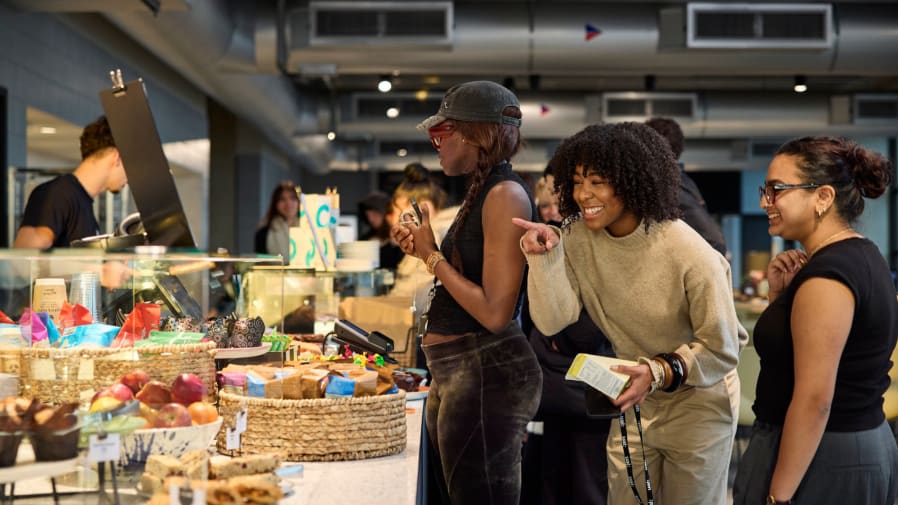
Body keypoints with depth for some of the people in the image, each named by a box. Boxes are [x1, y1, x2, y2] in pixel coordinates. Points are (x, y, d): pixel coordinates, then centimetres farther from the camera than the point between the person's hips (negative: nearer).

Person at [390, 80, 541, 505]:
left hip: (487, 372, -10)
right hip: (456, 373, 10)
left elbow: (494, 313, -21)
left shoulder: (506, 195, -15)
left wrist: (433, 257, -12)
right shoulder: (480, 191, 14)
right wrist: (425, 250, 11)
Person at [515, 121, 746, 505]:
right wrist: (545, 257, -29)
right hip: (633, 403, 4)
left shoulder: (691, 256, -26)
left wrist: (659, 373, -33)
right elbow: (553, 321, -17)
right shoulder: (578, 238, -11)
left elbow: (721, 349, -19)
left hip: (698, 405, -4)